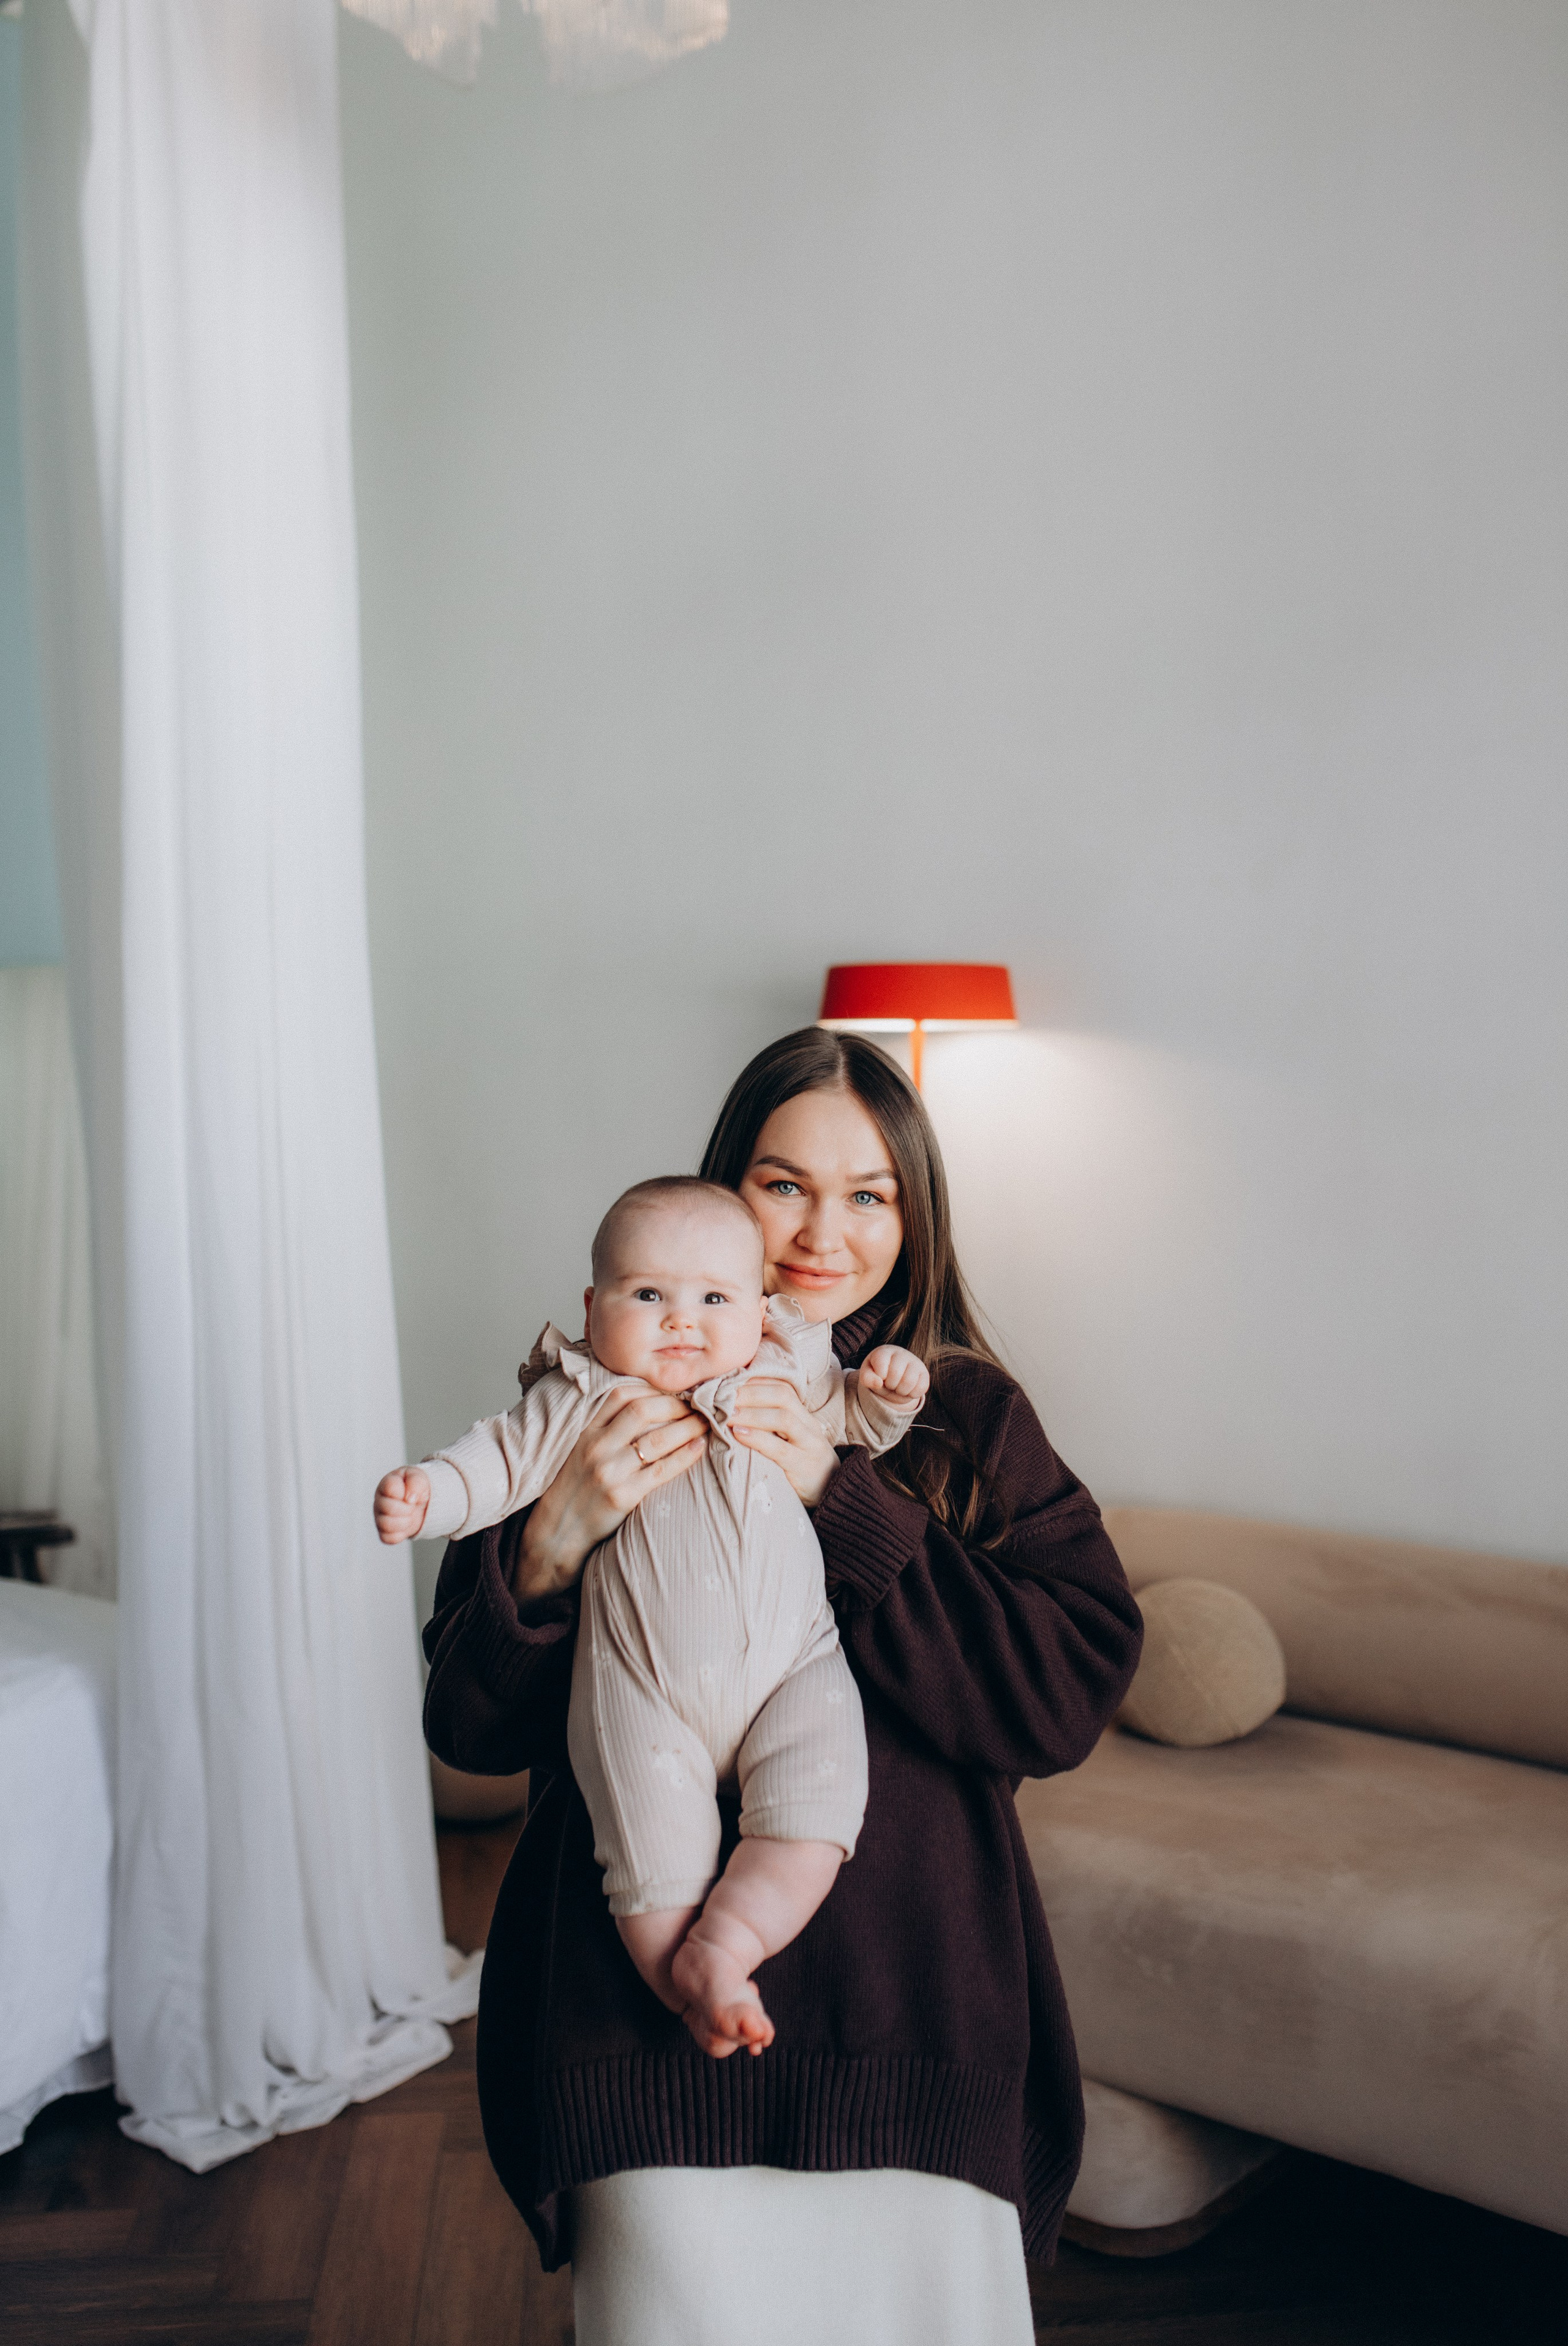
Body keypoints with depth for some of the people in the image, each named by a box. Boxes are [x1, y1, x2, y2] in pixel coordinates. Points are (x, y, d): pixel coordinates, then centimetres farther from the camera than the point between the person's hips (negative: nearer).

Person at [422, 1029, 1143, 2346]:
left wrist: (845, 1503, -15)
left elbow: (1071, 1693, -9)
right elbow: (470, 1728, 0)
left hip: (913, 1994, 1)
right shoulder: (605, 1405, 2)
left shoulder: (971, 1418, 3)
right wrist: (557, 1537, -18)